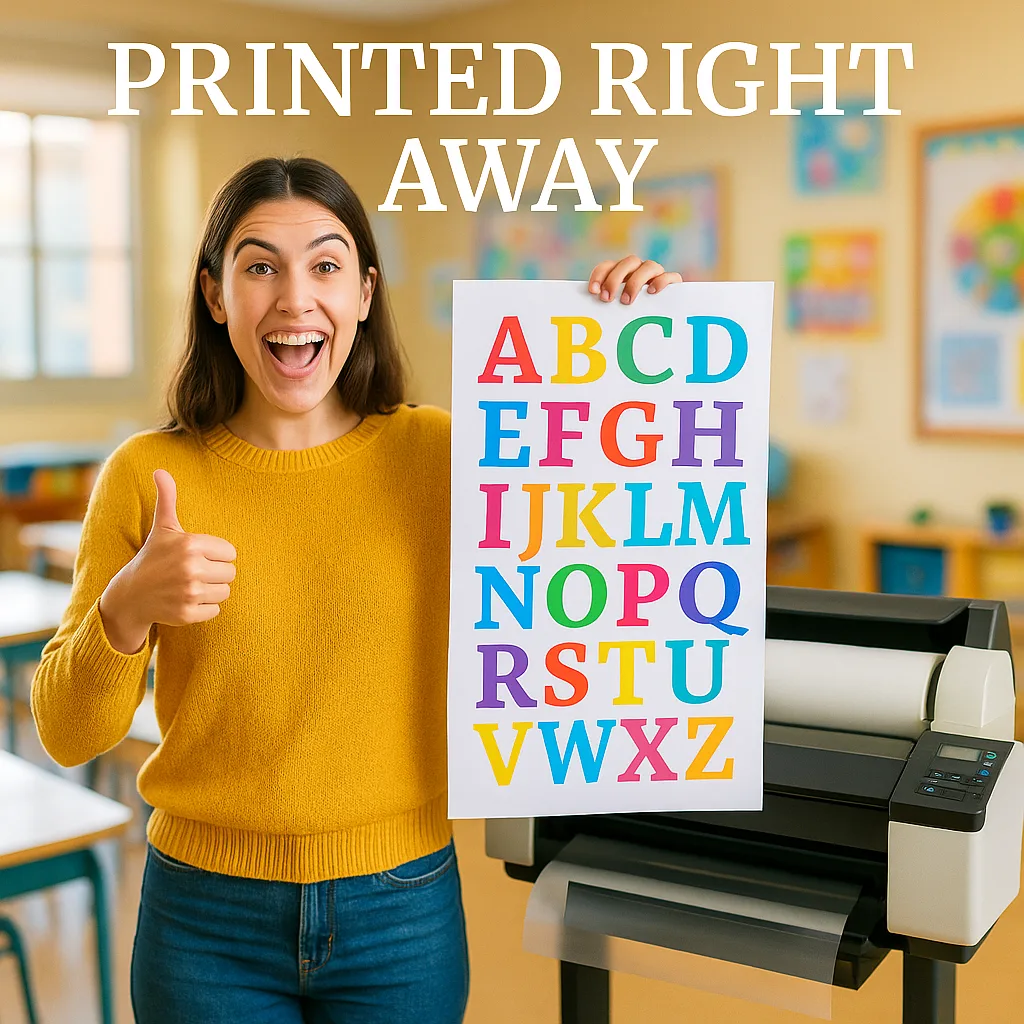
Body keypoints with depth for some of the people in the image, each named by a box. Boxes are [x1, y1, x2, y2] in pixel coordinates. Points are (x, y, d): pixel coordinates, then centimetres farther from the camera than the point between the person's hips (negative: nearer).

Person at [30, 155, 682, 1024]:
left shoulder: (436, 453, -7)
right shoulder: (147, 474, -7)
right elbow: (67, 734, -5)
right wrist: (126, 609, -24)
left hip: (402, 915, 1)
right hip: (209, 926, 0)